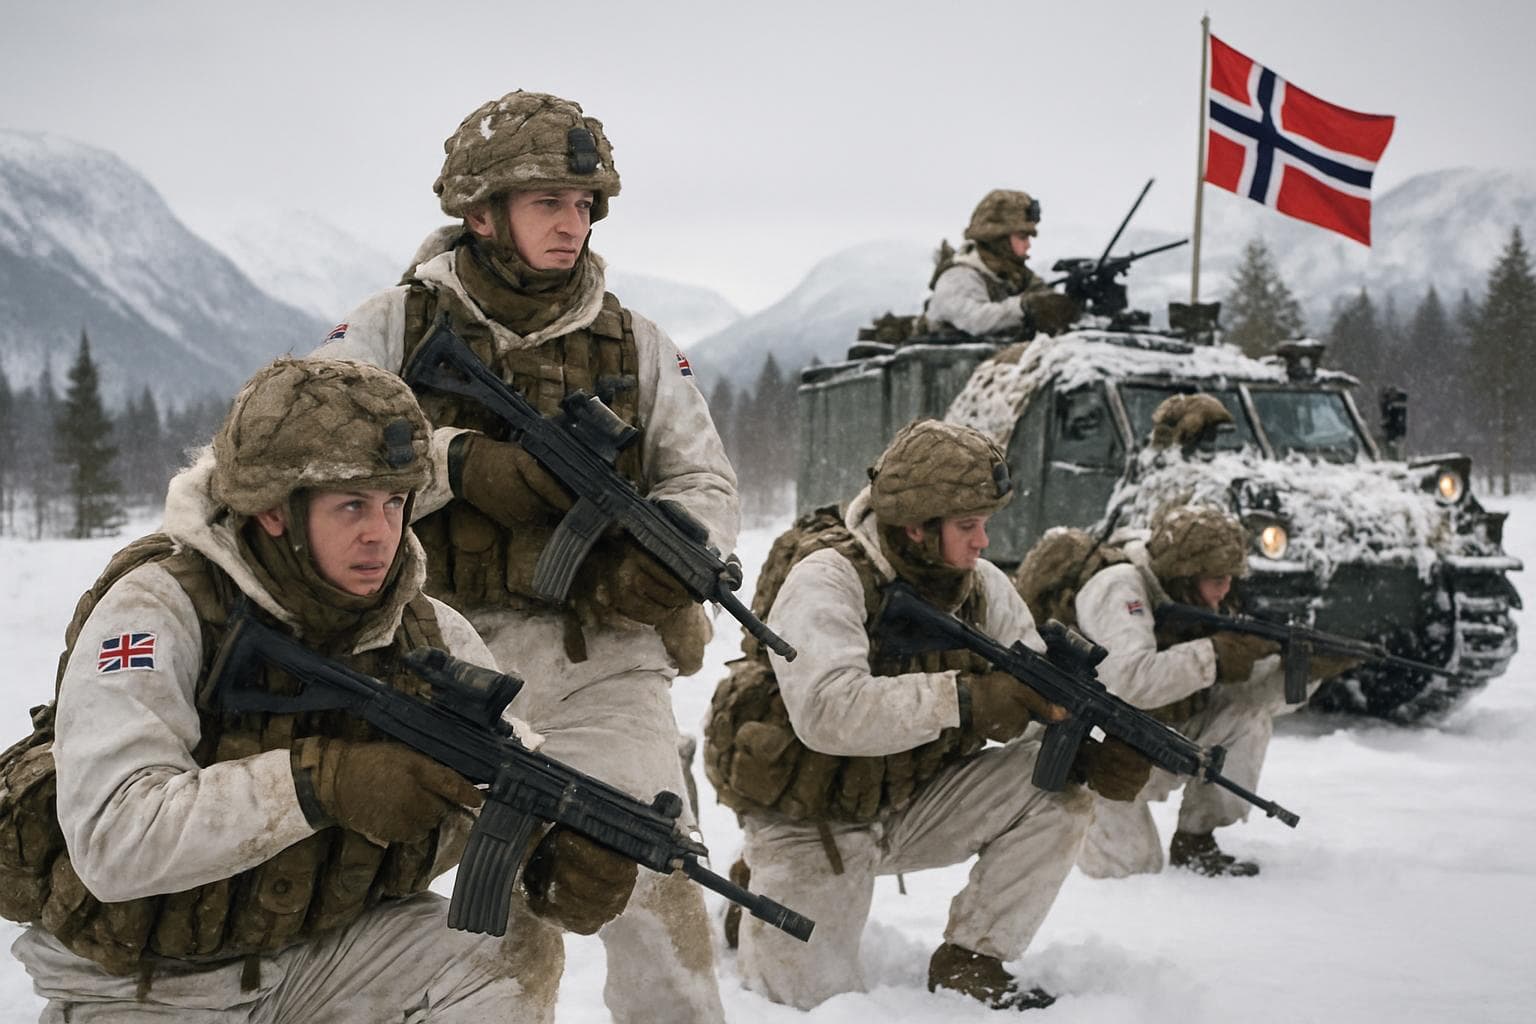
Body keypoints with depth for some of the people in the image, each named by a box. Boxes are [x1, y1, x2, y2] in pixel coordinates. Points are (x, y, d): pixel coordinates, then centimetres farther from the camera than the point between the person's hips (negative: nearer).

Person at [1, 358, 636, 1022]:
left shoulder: (426, 635, -6)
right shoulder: (158, 608, -23)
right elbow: (111, 840, -33)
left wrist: (568, 861, -26)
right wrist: (324, 785, -40)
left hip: (317, 946, 3)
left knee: (512, 955, -16)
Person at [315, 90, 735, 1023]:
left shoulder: (634, 342, 10)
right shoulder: (397, 326, 4)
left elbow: (706, 482, 10)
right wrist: (459, 463, -18)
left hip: (595, 644, 0)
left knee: (651, 869, -11)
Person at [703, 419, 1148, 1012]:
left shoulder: (981, 587, -4)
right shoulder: (827, 580, -23)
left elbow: (1035, 699, -4)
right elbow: (827, 711, -38)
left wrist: (1092, 746, -26)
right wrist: (966, 699, -42)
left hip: (908, 805, 5)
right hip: (809, 824, -5)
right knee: (821, 999, -10)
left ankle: (969, 963, -1)